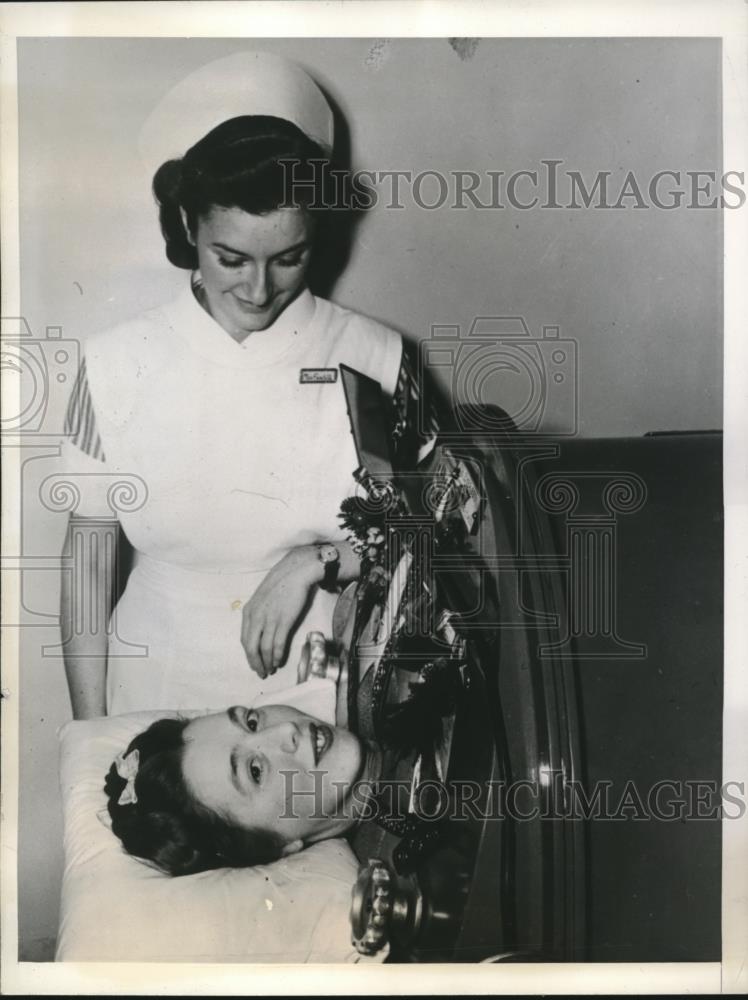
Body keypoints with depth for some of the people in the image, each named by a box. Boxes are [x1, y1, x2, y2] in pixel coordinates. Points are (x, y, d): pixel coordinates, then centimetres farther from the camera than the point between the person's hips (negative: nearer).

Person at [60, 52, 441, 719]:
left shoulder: (373, 360, -10)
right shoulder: (117, 365, -8)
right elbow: (86, 564, -2)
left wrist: (318, 560, -18)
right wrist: (92, 741, -1)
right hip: (158, 698, 1)